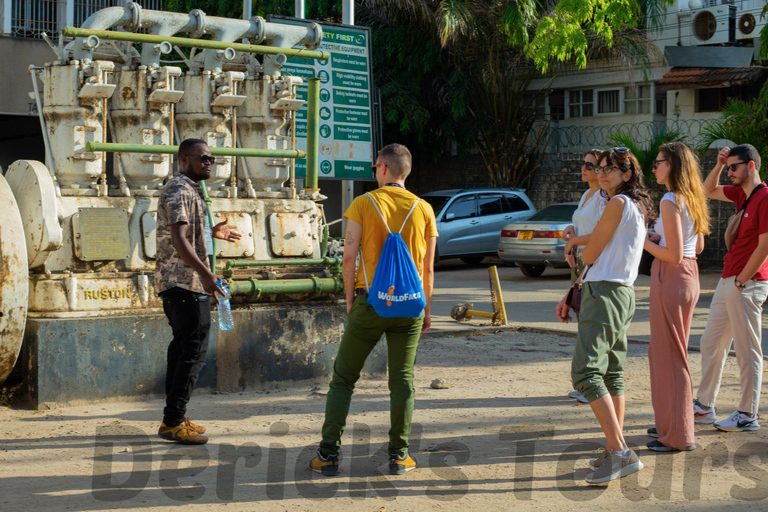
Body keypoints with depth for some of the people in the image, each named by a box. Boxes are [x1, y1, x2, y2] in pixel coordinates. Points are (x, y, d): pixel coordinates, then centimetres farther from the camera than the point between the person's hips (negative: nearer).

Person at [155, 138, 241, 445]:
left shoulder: (188, 190, 20)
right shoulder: (179, 191, -14)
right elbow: (178, 240, -25)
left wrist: (212, 233, 40)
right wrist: (205, 274, -34)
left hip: (176, 282, 11)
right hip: (185, 282, -11)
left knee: (183, 346, 13)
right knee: (194, 349, -10)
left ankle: (174, 418, 18)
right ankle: (174, 422, -8)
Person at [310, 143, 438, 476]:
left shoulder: (363, 204, -3)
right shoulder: (423, 209, 4)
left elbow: (349, 256, -7)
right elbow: (428, 267, 5)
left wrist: (350, 299, 3)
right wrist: (426, 308, 14)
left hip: (370, 302, -2)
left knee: (343, 378, 7)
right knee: (402, 381, 9)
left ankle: (328, 454, 5)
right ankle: (399, 455, 9)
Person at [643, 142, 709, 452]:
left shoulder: (670, 202, -18)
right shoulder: (692, 200, 10)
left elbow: (674, 255, -21)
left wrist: (644, 242, -9)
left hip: (671, 277, -9)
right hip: (689, 276, 10)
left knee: (669, 356, 0)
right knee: (667, 352, 20)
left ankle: (678, 435, 6)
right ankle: (670, 423, 31)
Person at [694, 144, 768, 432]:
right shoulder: (742, 194, 12)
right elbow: (709, 191, 27)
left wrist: (740, 280, -15)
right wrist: (719, 165, 10)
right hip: (728, 281, 10)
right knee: (710, 344, 14)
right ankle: (704, 407, 23)